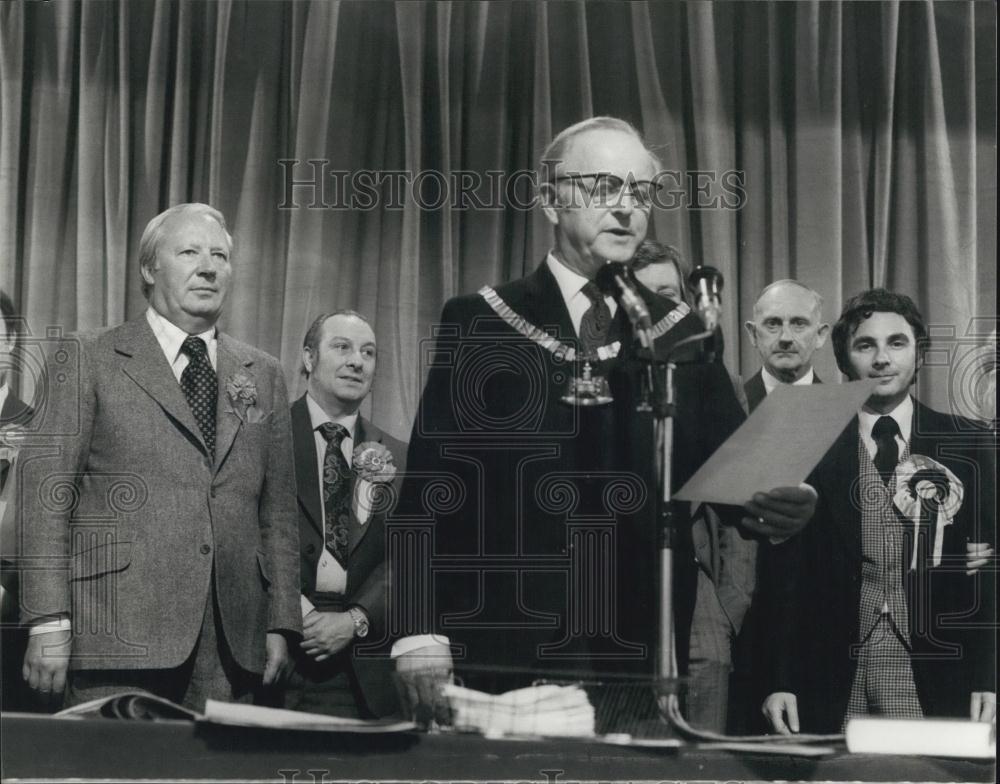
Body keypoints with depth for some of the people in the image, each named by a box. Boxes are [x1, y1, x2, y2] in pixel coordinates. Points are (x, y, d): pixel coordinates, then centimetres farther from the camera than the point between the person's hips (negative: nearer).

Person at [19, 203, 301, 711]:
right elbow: (47, 500, -1)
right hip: (120, 635, -3)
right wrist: (49, 624, -9)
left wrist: (281, 626, 7)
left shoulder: (262, 375, 16)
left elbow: (277, 514, 15)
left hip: (232, 646, 3)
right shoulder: (85, 361, 5)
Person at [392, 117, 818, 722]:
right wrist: (420, 631, -9)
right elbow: (432, 483, -1)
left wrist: (773, 502, -19)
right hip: (502, 654, -2)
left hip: (642, 657, 2)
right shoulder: (478, 324, 3)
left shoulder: (681, 333, 9)